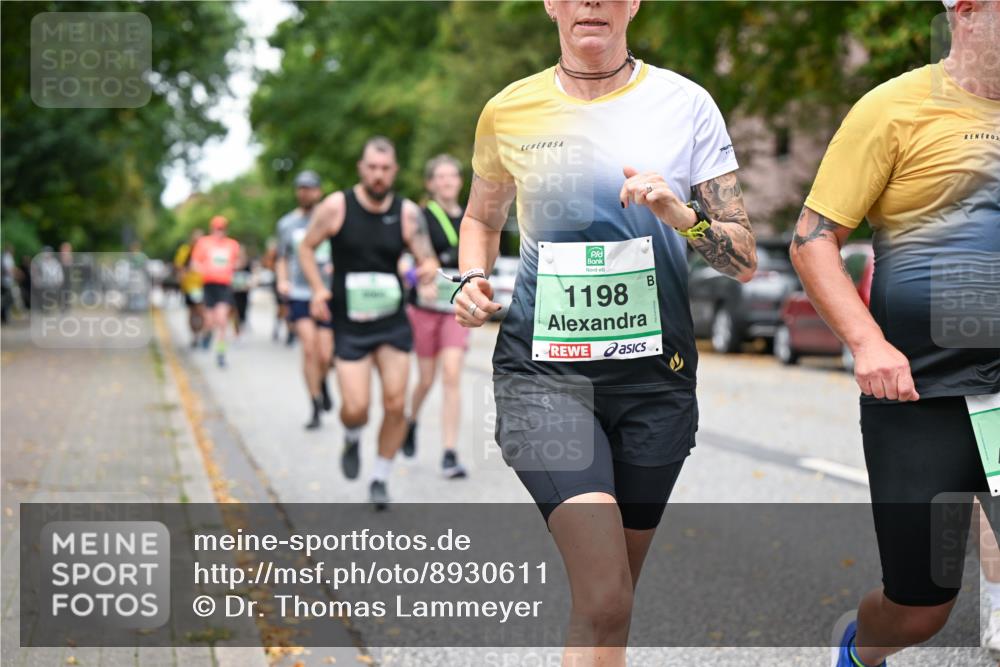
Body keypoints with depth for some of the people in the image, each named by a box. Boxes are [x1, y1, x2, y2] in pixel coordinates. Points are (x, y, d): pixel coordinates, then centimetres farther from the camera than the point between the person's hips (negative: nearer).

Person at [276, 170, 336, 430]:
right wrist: (282, 280, -1)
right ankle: (316, 408, -6)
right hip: (298, 294, 0)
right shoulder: (286, 223, 9)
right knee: (309, 348, -15)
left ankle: (322, 383, 33)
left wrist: (336, 266, -10)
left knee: (325, 355, -3)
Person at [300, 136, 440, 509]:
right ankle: (352, 439, 27)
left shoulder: (408, 213, -3)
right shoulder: (337, 206, -7)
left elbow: (428, 260, -2)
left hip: (394, 323, 2)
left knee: (395, 405, -1)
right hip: (349, 325, -2)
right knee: (355, 407, -10)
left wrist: (427, 271, -26)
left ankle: (381, 478, 19)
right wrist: (318, 290, -9)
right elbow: (307, 247, 5)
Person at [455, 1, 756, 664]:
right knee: (605, 597, -19)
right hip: (542, 370, -1)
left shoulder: (686, 104, 1)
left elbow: (745, 261, 1)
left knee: (610, 600, 13)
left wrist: (682, 216, -18)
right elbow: (482, 218, 23)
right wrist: (472, 281, 3)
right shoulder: (509, 111, 3)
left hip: (656, 372, 2)